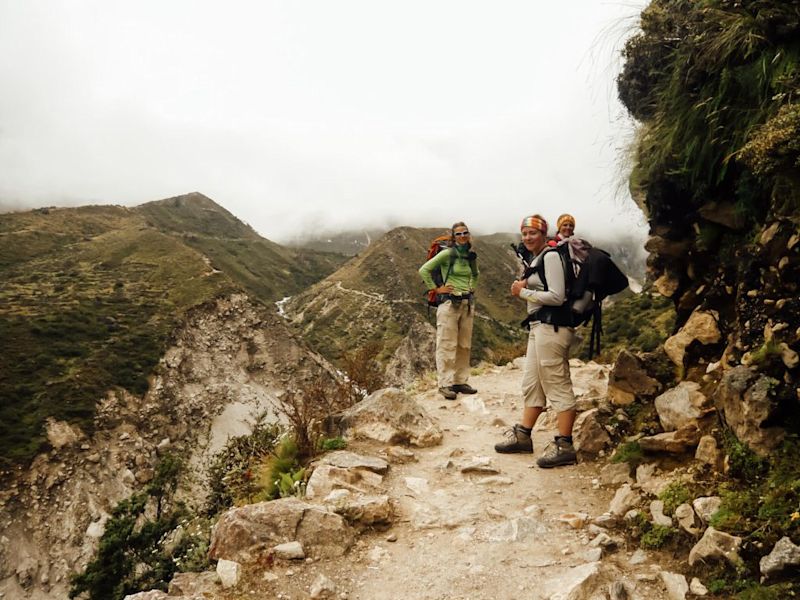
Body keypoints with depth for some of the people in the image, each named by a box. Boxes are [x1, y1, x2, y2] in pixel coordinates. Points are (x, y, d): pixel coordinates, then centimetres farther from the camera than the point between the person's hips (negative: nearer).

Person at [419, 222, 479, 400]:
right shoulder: (447, 254, -9)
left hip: (468, 303, 7)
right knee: (447, 345, -5)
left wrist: (471, 287, 15)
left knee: (464, 345, 10)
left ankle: (460, 381, 20)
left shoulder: (471, 256, 10)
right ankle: (445, 384, 0)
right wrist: (436, 288, -11)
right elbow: (424, 270, -11)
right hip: (449, 303, -7)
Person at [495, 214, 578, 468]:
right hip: (539, 326, 10)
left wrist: (523, 292, -10)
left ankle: (564, 446, 0)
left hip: (552, 326, -10)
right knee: (532, 383, 15)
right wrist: (523, 289, 6)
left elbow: (557, 297, -19)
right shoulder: (536, 259, 18)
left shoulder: (551, 257, -11)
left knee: (558, 385, -6)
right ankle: (522, 436, 25)